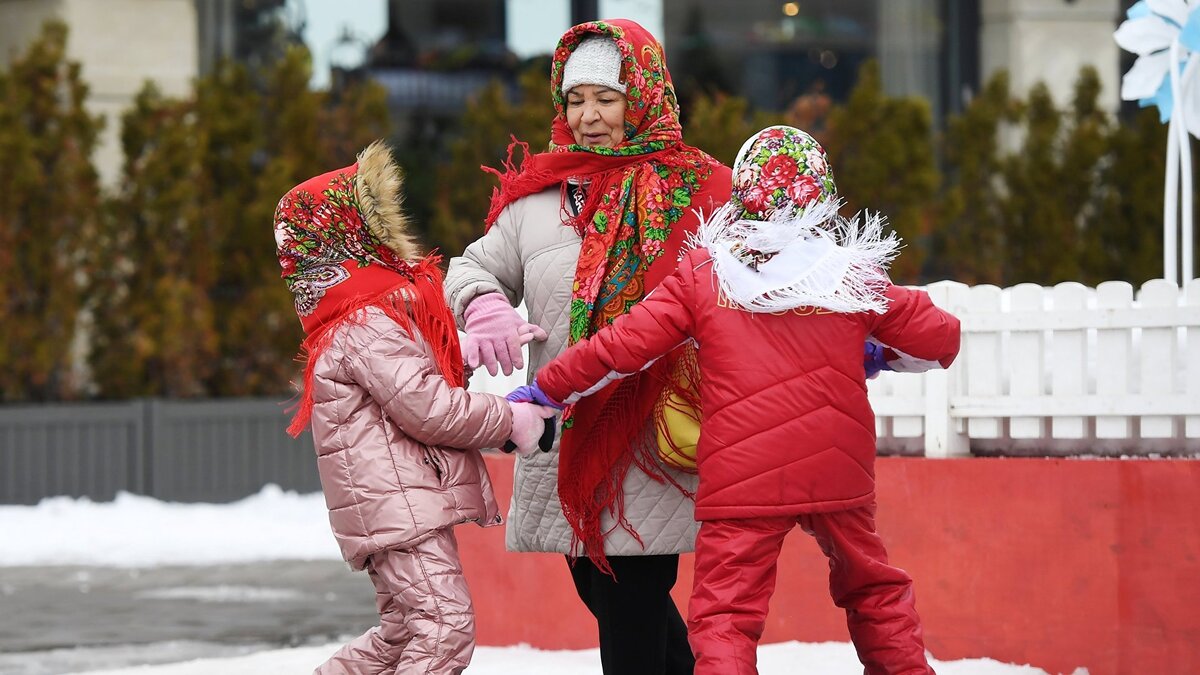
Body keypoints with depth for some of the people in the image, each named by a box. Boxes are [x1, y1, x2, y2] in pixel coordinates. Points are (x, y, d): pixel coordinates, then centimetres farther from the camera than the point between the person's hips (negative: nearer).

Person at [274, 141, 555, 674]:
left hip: (398, 505, 11)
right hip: (398, 504, -11)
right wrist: (511, 420, -11)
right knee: (446, 624, -16)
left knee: (401, 632, 18)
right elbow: (425, 406, -20)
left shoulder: (366, 315, 18)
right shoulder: (367, 326, -16)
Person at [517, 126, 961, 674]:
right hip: (839, 476, 3)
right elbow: (941, 337, 10)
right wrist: (884, 354, 31)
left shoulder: (702, 274, -3)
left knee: (724, 615, -4)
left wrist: (545, 389, 9)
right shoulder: (855, 276, 3)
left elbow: (623, 344, -3)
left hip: (741, 484, -3)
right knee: (873, 588, 24)